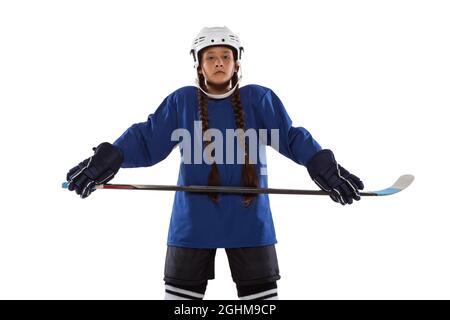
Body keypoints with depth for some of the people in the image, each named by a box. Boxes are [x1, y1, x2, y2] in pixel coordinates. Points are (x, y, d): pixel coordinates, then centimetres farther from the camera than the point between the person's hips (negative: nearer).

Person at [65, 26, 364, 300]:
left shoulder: (259, 99, 1)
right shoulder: (181, 101, 1)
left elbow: (292, 137, -3)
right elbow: (146, 138, -3)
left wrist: (325, 168, -17)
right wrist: (108, 160, -18)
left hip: (249, 219, 0)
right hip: (193, 221, 0)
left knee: (260, 290, 10)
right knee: (183, 290, 10)